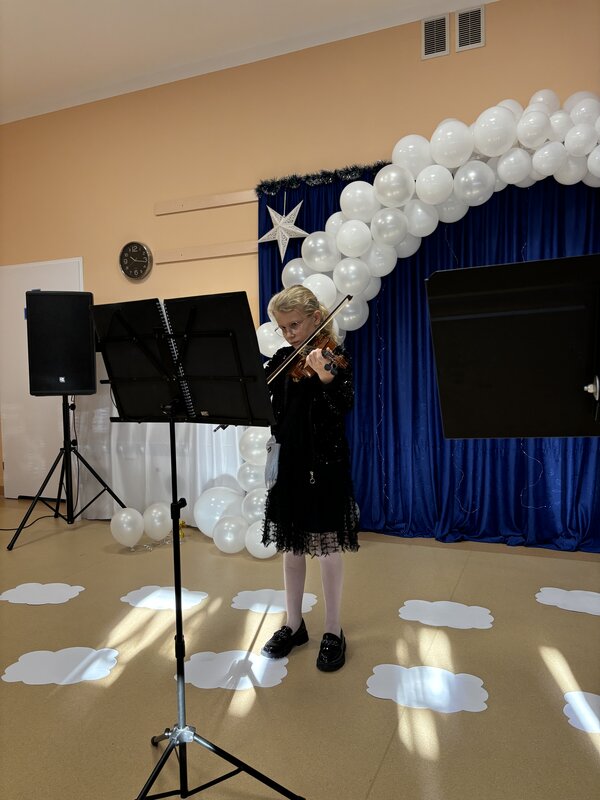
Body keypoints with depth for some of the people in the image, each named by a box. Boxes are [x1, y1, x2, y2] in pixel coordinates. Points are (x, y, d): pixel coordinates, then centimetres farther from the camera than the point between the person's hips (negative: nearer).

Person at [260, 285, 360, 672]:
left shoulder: (335, 357, -8)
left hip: (324, 462, -5)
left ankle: (333, 631, 21)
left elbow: (344, 407, -22)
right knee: (291, 544, 14)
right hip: (287, 460, 6)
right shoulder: (283, 359, 8)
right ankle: (294, 624, 29)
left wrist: (325, 377, -39)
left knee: (327, 545, 4)